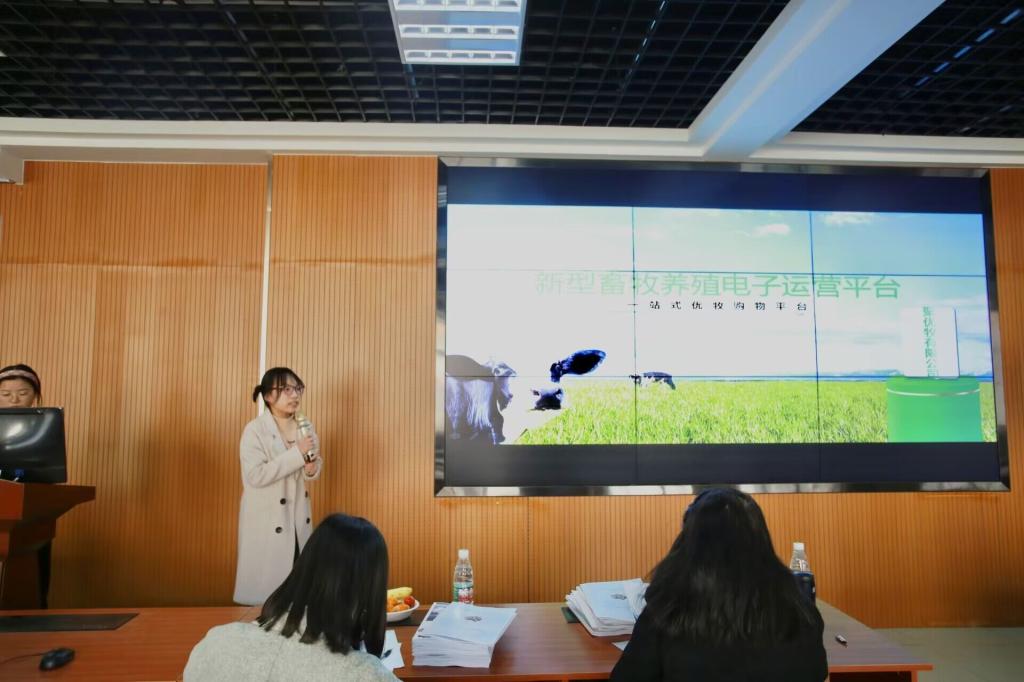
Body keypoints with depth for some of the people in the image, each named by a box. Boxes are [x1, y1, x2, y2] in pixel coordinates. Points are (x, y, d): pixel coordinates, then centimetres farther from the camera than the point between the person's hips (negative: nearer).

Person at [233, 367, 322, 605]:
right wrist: (296, 454, -24)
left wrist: (311, 469, -10)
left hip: (298, 521, 6)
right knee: (264, 589, 4)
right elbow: (255, 475, -23)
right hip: (266, 522, -5)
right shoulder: (255, 430, -14)